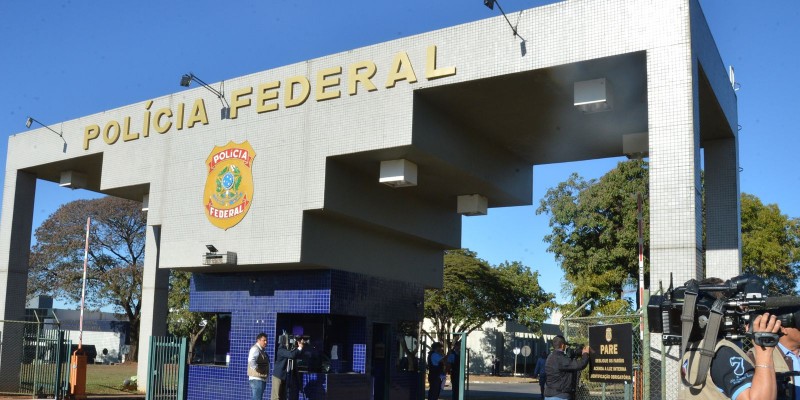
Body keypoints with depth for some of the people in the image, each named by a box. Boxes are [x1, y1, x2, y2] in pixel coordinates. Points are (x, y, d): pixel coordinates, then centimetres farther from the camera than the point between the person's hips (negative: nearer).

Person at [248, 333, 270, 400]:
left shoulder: (262, 350, 17)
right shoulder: (255, 349, -15)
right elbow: (251, 361, -32)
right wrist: (257, 369, -23)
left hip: (262, 379, 11)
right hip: (256, 379, -11)